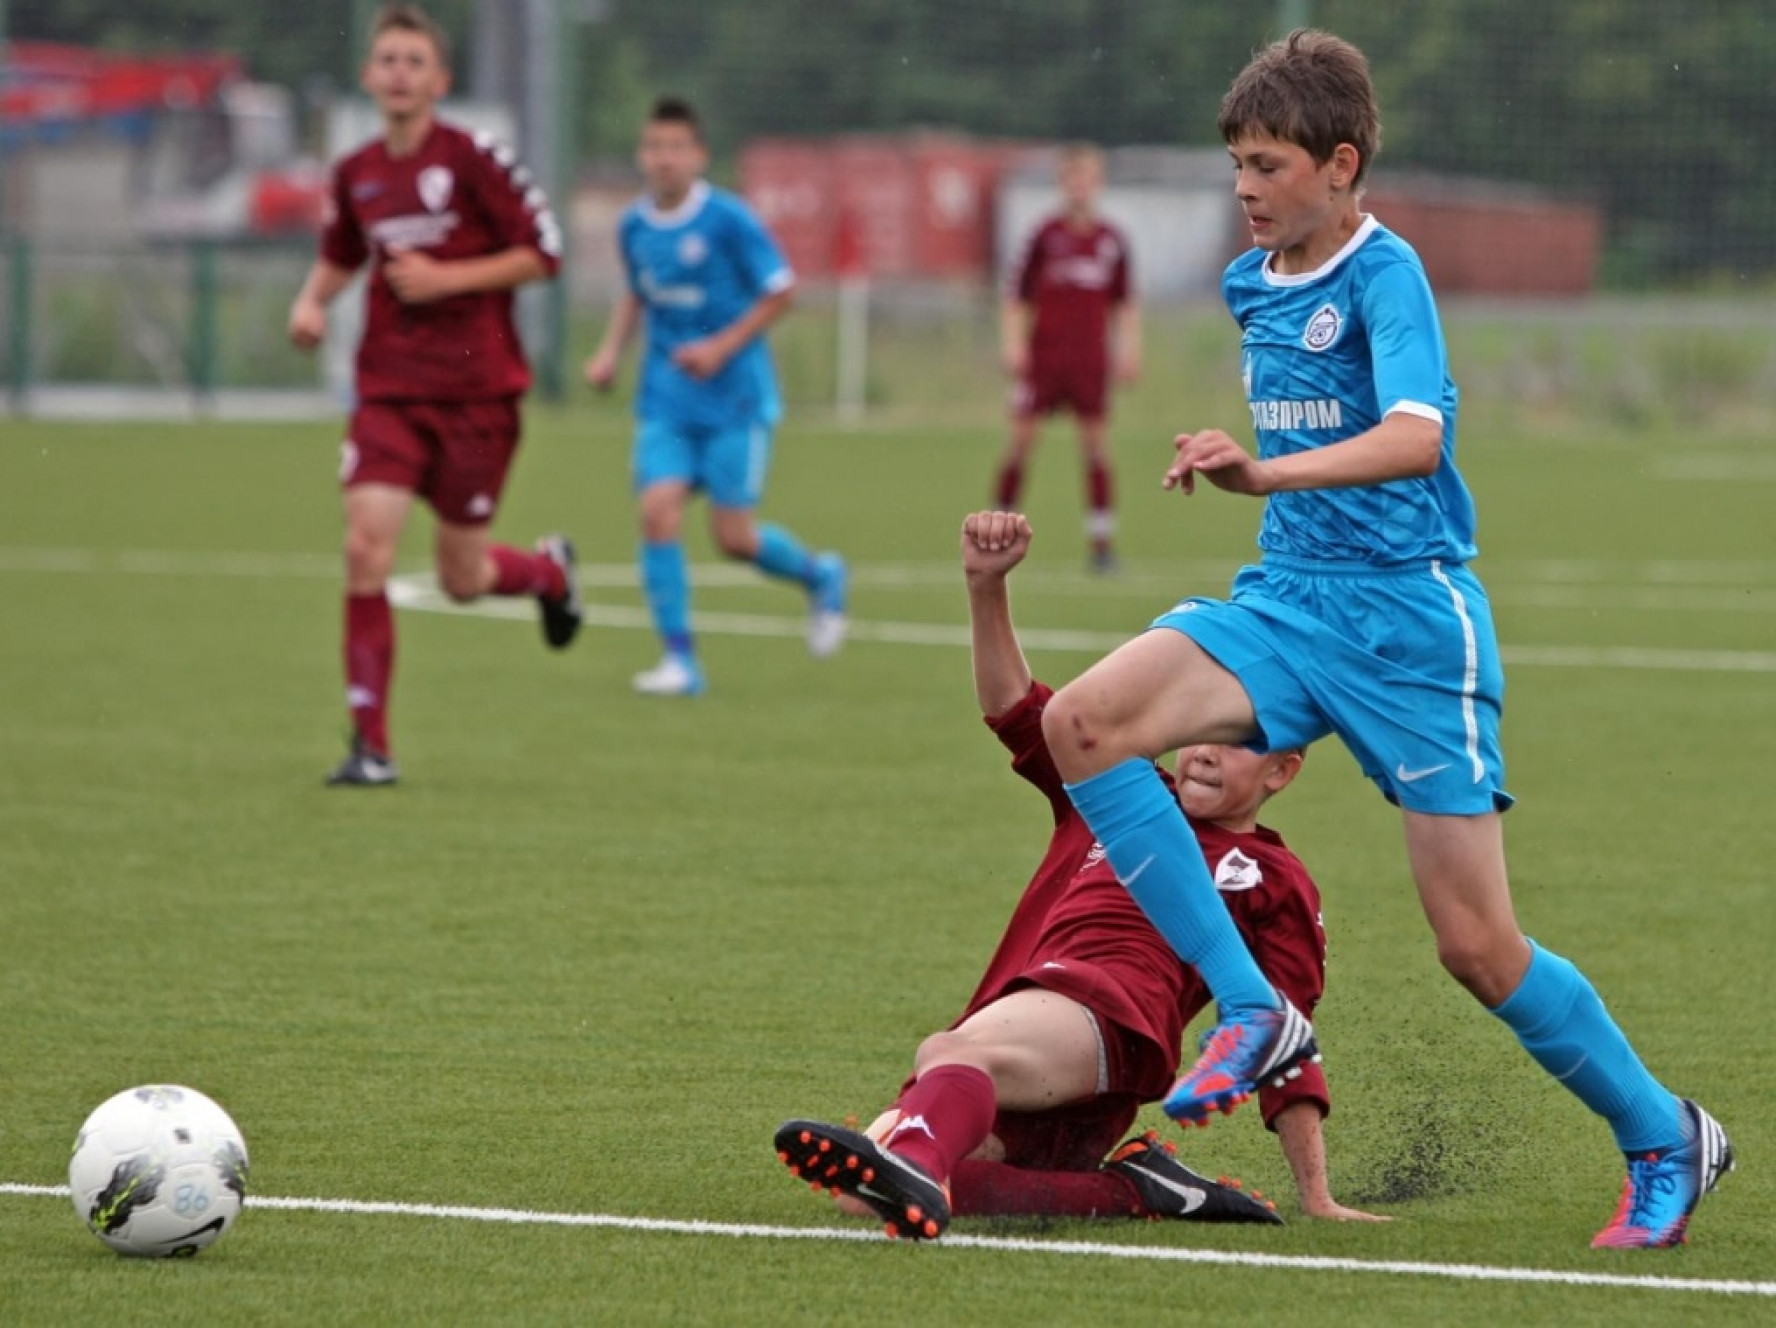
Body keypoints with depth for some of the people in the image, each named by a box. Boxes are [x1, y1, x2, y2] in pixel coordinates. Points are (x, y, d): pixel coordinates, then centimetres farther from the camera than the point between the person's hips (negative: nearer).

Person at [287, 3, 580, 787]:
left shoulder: (474, 159, -9)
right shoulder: (356, 175, 6)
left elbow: (544, 253, -8)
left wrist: (446, 279, -16)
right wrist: (311, 302, 4)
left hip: (477, 391, -3)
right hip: (389, 391, 3)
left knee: (461, 578, 4)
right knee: (365, 549, -15)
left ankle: (548, 569, 42)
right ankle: (369, 744, -9)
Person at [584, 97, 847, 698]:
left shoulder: (729, 220, -12)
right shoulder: (634, 226, 3)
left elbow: (780, 292, -6)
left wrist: (722, 346, -15)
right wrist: (611, 350, 6)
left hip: (735, 399, -4)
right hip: (666, 400, 4)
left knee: (733, 536, -4)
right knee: (658, 509, -15)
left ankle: (819, 577, 28)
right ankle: (679, 659, -8)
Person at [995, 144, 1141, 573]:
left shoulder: (1112, 241, 6)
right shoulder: (1045, 236, -1)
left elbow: (1126, 304, 14)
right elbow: (1017, 298, 2)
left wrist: (1128, 349, 6)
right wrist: (1013, 343, -7)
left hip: (1091, 360, 2)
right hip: (1044, 356, -2)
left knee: (1097, 444, -1)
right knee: (1021, 438, -3)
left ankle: (1102, 538, 2)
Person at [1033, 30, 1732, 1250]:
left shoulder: (1385, 272, -14)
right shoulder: (1251, 284, 10)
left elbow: (1415, 436, -32)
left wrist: (1269, 473, -44)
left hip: (1409, 619, -7)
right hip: (1288, 599, 7)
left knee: (1477, 944, -5)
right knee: (1084, 722, -20)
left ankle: (1666, 1138, 18)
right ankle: (1253, 1012, -14)